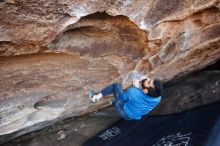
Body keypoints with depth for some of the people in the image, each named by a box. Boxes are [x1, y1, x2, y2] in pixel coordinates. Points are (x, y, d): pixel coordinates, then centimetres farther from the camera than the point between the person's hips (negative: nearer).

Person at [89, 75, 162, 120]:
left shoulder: (132, 92, -40)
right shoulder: (158, 98, -27)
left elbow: (122, 97, -17)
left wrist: (135, 87, -9)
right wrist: (139, 86, -17)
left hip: (125, 113, -4)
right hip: (137, 116, 4)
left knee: (116, 85, 3)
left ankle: (97, 97, 17)